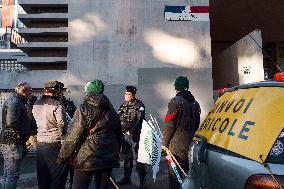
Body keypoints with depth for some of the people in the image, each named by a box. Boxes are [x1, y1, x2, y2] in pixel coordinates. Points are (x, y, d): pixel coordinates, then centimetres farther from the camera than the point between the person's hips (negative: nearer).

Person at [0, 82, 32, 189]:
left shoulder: (16, 101, 18)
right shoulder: (15, 102, -15)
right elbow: (11, 122, -26)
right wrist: (24, 134, -15)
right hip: (12, 143, -11)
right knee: (13, 175, -5)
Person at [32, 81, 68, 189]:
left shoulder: (36, 105, 10)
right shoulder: (57, 105, -13)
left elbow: (34, 124, 15)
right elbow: (63, 126, -13)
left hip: (40, 145, 8)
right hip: (54, 145, -7)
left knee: (42, 180, 16)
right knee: (58, 179, 1)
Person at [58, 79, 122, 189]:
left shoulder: (83, 109, -8)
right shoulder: (111, 110, 10)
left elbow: (73, 136, -12)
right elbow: (119, 135, 17)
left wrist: (63, 157, -3)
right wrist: (115, 153, 26)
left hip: (87, 158, -6)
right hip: (109, 158, 6)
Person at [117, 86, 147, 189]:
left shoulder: (139, 105, -7)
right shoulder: (123, 105, 13)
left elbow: (140, 120, -15)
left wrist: (131, 131, -20)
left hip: (135, 135, -6)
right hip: (124, 135, 7)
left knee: (137, 157, -5)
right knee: (126, 157, 15)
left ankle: (142, 180, 4)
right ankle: (126, 177, 28)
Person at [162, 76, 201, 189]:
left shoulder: (175, 101, -12)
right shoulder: (195, 102, 11)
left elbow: (169, 125, -14)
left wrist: (165, 142, -5)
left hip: (177, 144, -7)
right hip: (191, 143, 7)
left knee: (174, 174, 0)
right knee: (189, 172, 18)